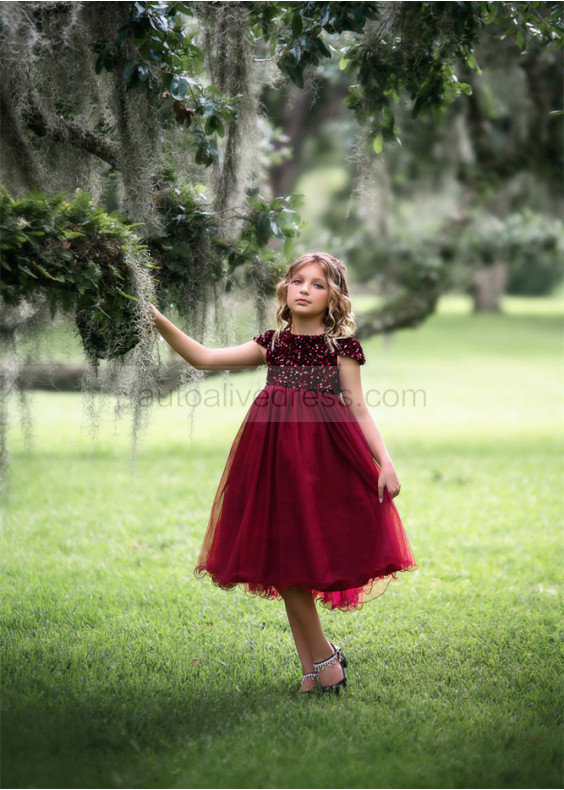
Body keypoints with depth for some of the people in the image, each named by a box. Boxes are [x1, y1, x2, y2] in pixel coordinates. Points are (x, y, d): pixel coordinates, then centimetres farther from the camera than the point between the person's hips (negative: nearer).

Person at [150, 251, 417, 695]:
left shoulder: (340, 345, 4)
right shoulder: (273, 343, 13)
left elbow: (358, 408, 3)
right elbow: (205, 359, 9)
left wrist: (385, 462, -6)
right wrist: (160, 323, -1)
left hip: (323, 454, -4)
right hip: (277, 453, 4)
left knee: (304, 556, -6)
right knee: (285, 562, 2)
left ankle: (319, 659, 9)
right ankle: (318, 662, 11)